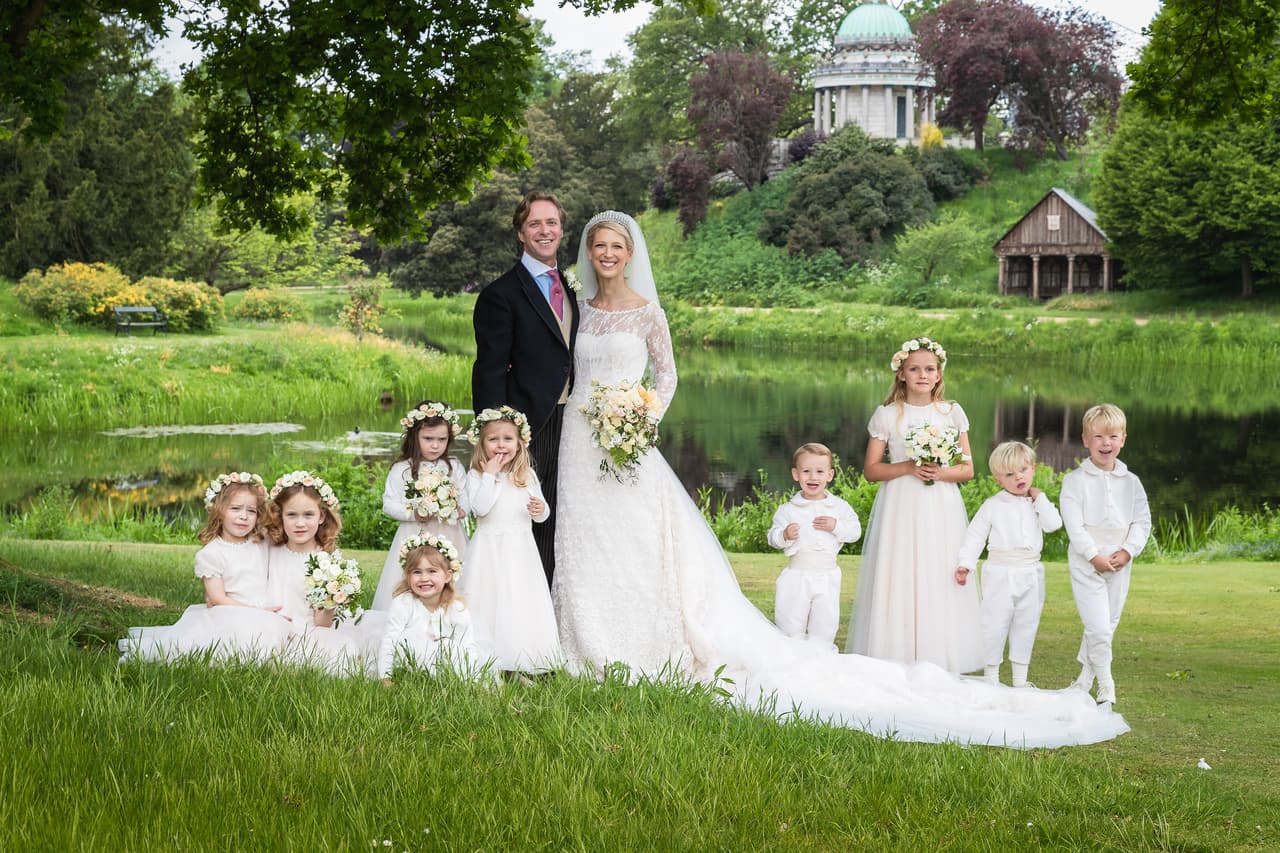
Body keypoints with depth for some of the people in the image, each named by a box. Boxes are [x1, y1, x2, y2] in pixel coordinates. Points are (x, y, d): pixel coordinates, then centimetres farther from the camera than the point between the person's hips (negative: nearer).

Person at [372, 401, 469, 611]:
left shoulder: (455, 467, 5)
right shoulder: (402, 470, -2)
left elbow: (467, 498, 8)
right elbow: (389, 503, -3)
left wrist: (461, 510, -14)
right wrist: (413, 514, -18)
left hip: (448, 537, 2)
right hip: (414, 537, -2)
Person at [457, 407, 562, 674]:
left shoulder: (528, 475, 8)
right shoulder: (476, 476, -4)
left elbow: (541, 514, 14)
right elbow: (480, 508, -19)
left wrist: (540, 510, -9)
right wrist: (490, 475, -17)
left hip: (520, 551, 4)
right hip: (490, 551, -4)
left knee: (521, 603, 3)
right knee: (490, 602, -4)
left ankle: (519, 666, 10)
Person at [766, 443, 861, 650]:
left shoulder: (839, 507, 3)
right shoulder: (788, 509, 0)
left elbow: (855, 531, 0)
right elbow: (773, 536, -1)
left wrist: (836, 526, -15)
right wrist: (785, 535, -22)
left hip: (827, 575, 1)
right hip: (796, 576, -1)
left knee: (825, 623, 5)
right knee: (789, 623, 2)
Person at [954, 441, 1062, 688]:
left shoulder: (1037, 504, 9)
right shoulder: (993, 505, -2)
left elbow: (1053, 524, -8)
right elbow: (975, 536, -2)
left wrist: (1039, 498, -5)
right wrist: (965, 564, -12)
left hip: (1030, 574, 4)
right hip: (1000, 573, -4)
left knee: (1026, 625, 10)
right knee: (995, 623, -2)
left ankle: (1020, 677, 19)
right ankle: (991, 675, 8)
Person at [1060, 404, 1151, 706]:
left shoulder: (1130, 482, 6)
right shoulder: (1075, 480, -5)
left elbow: (1142, 521, 4)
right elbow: (1074, 525, -11)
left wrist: (1127, 552, -10)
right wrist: (1094, 556, -17)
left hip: (1119, 563, 4)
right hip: (1086, 563, -4)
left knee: (1108, 624, 11)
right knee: (1098, 626, -11)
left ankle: (1085, 676, 28)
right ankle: (1106, 685, 1)